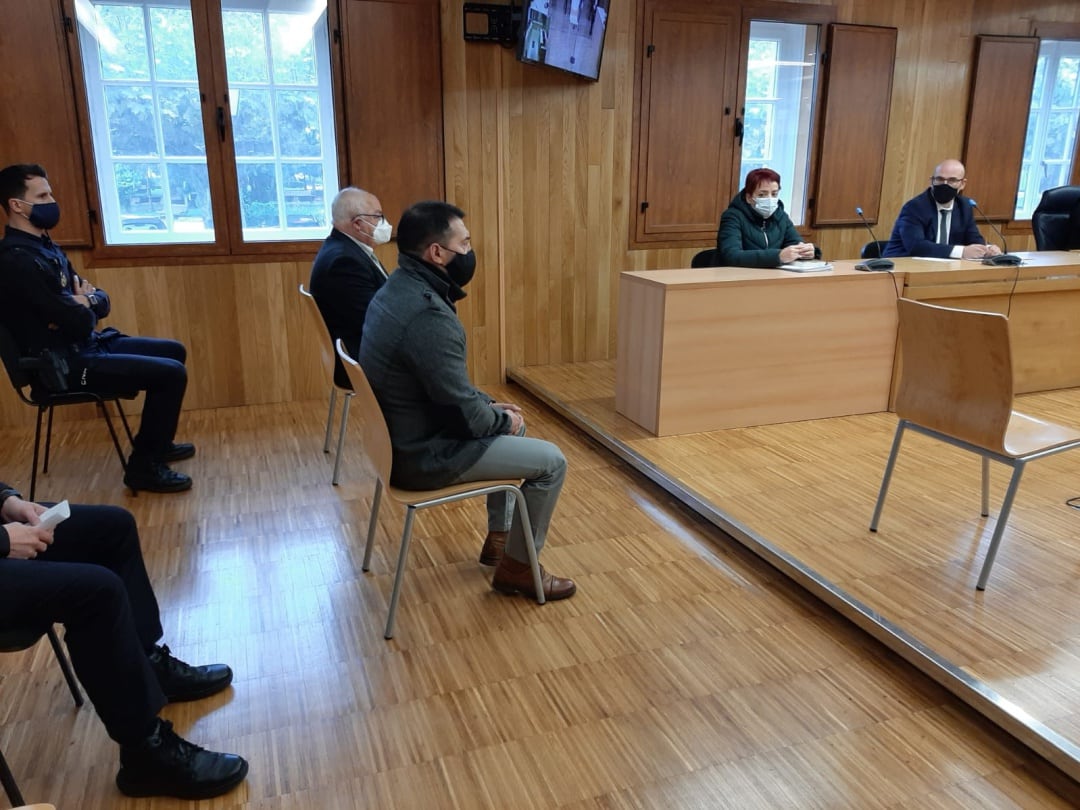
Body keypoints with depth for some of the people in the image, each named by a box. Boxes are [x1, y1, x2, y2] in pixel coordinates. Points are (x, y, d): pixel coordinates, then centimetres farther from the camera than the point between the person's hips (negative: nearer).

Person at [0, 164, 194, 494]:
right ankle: (144, 466, -5)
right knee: (171, 373, -18)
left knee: (174, 352, 18)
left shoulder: (44, 247, 11)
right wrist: (83, 307, -2)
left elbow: (101, 301, 12)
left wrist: (87, 300, -11)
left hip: (87, 346, 11)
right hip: (66, 364, -11)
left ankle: (154, 442, 28)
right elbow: (80, 323, -24)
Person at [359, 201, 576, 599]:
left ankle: (499, 537, 35)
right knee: (552, 461, -2)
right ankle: (517, 567, 15)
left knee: (510, 425, 27)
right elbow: (465, 415, -24)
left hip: (403, 435, 10)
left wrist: (489, 403, 9)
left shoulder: (399, 289, 3)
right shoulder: (428, 315, -30)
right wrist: (502, 418, -5)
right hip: (423, 454, -10)